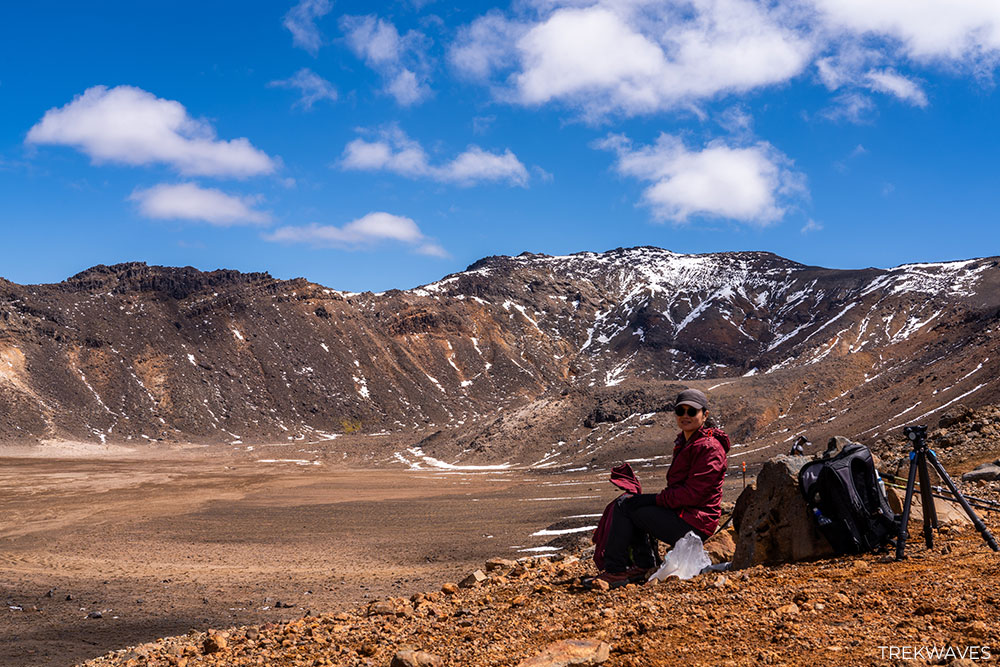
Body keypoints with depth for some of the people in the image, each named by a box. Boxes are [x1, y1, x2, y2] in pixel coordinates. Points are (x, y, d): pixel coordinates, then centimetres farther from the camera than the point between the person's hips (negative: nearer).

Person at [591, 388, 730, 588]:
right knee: (626, 500, 10)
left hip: (693, 525, -10)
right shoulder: (684, 442, 15)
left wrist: (658, 499, -14)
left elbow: (692, 494, -22)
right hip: (682, 513, 10)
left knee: (626, 507, -10)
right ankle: (644, 565, 7)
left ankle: (615, 570, -2)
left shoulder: (709, 448, -17)